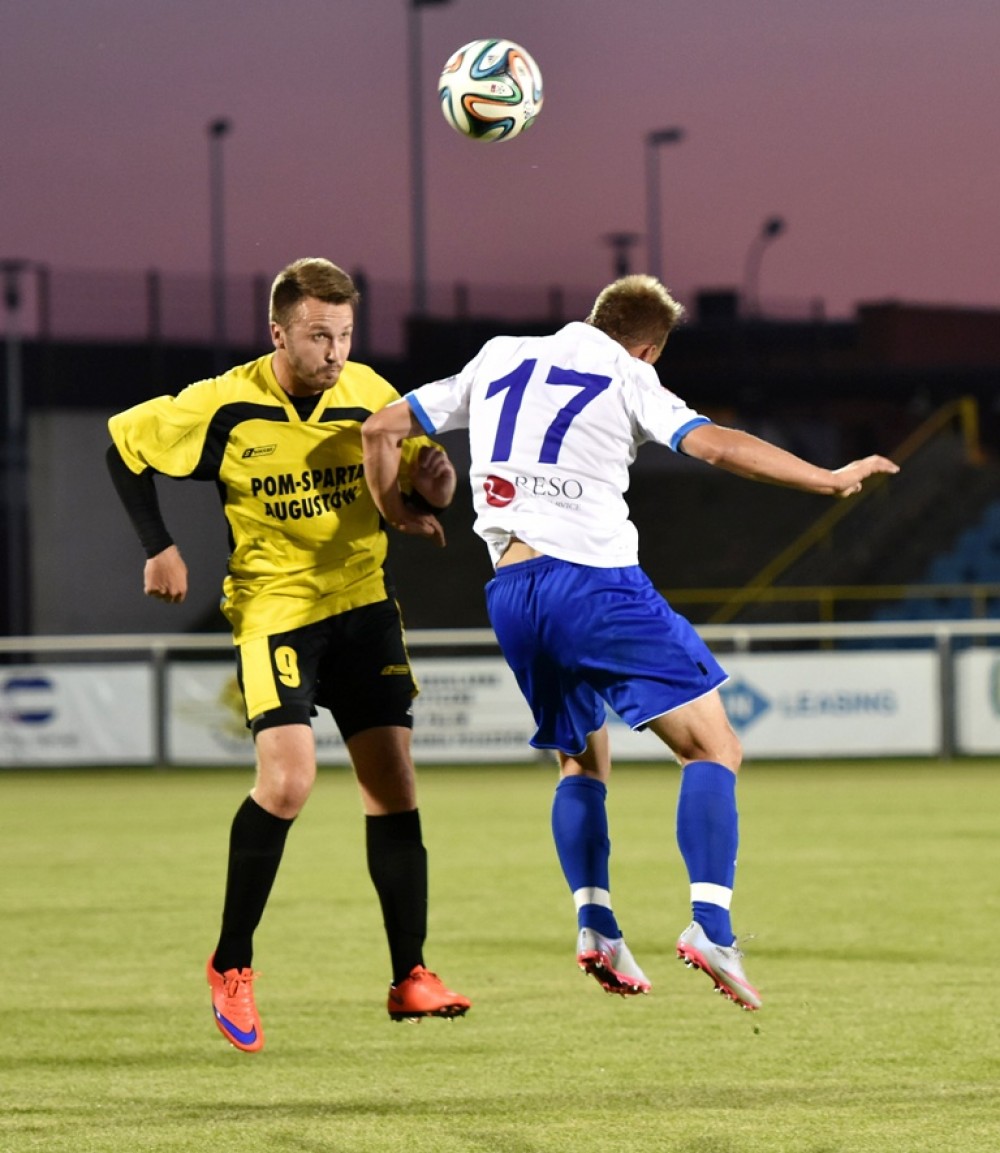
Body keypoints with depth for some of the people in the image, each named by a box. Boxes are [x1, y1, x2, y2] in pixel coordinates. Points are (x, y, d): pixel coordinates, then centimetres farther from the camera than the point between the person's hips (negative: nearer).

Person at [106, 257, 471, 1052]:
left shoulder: (371, 397, -2)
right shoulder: (224, 407, -11)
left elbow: (416, 490, 10)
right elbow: (124, 444, 3)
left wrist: (432, 484, -14)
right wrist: (159, 547, -2)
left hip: (364, 605, 4)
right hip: (273, 607, -4)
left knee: (394, 781, -2)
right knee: (289, 778, -19)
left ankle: (410, 977, 5)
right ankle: (231, 965, -3)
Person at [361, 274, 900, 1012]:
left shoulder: (498, 360, 19)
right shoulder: (627, 379, 4)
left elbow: (381, 429, 21)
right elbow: (717, 445, -9)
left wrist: (399, 515, 35)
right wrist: (827, 481, -4)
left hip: (510, 593, 6)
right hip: (593, 579, -6)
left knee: (583, 761, 23)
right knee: (714, 748, -1)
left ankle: (595, 923, 2)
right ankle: (711, 924, -19)